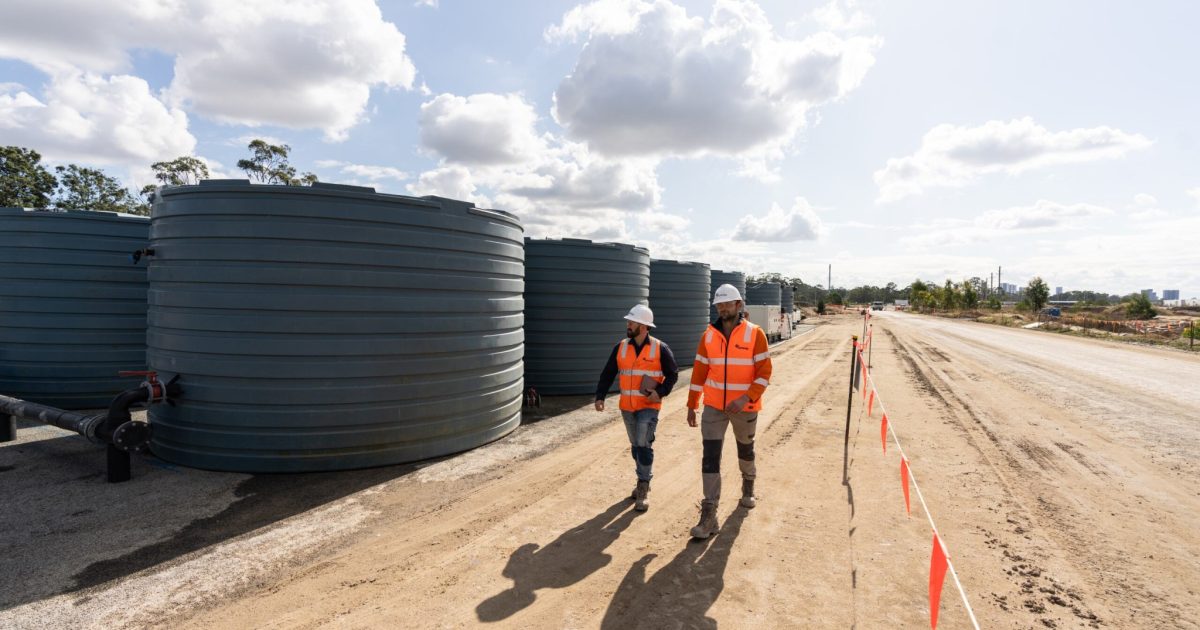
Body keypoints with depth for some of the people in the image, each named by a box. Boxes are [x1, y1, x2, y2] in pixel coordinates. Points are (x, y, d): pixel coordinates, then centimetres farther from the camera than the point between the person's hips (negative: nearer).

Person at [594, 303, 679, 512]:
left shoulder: (660, 349, -8)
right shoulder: (620, 347, 2)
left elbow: (673, 374, -2)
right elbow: (608, 374, 4)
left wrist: (660, 392, -17)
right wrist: (600, 396, -7)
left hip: (649, 406, -4)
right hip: (627, 407, 4)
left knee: (643, 445, -11)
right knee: (636, 445, 15)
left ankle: (643, 488, -1)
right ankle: (643, 481, 31)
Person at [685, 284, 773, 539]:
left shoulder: (755, 334, -10)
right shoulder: (709, 335, -1)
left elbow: (764, 372, -11)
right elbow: (699, 372, 4)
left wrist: (746, 398, -24)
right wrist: (691, 406, 4)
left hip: (745, 407, -1)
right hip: (714, 407, 2)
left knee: (745, 449, 21)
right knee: (710, 456, -7)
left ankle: (748, 487, 50)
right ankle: (709, 516, -3)